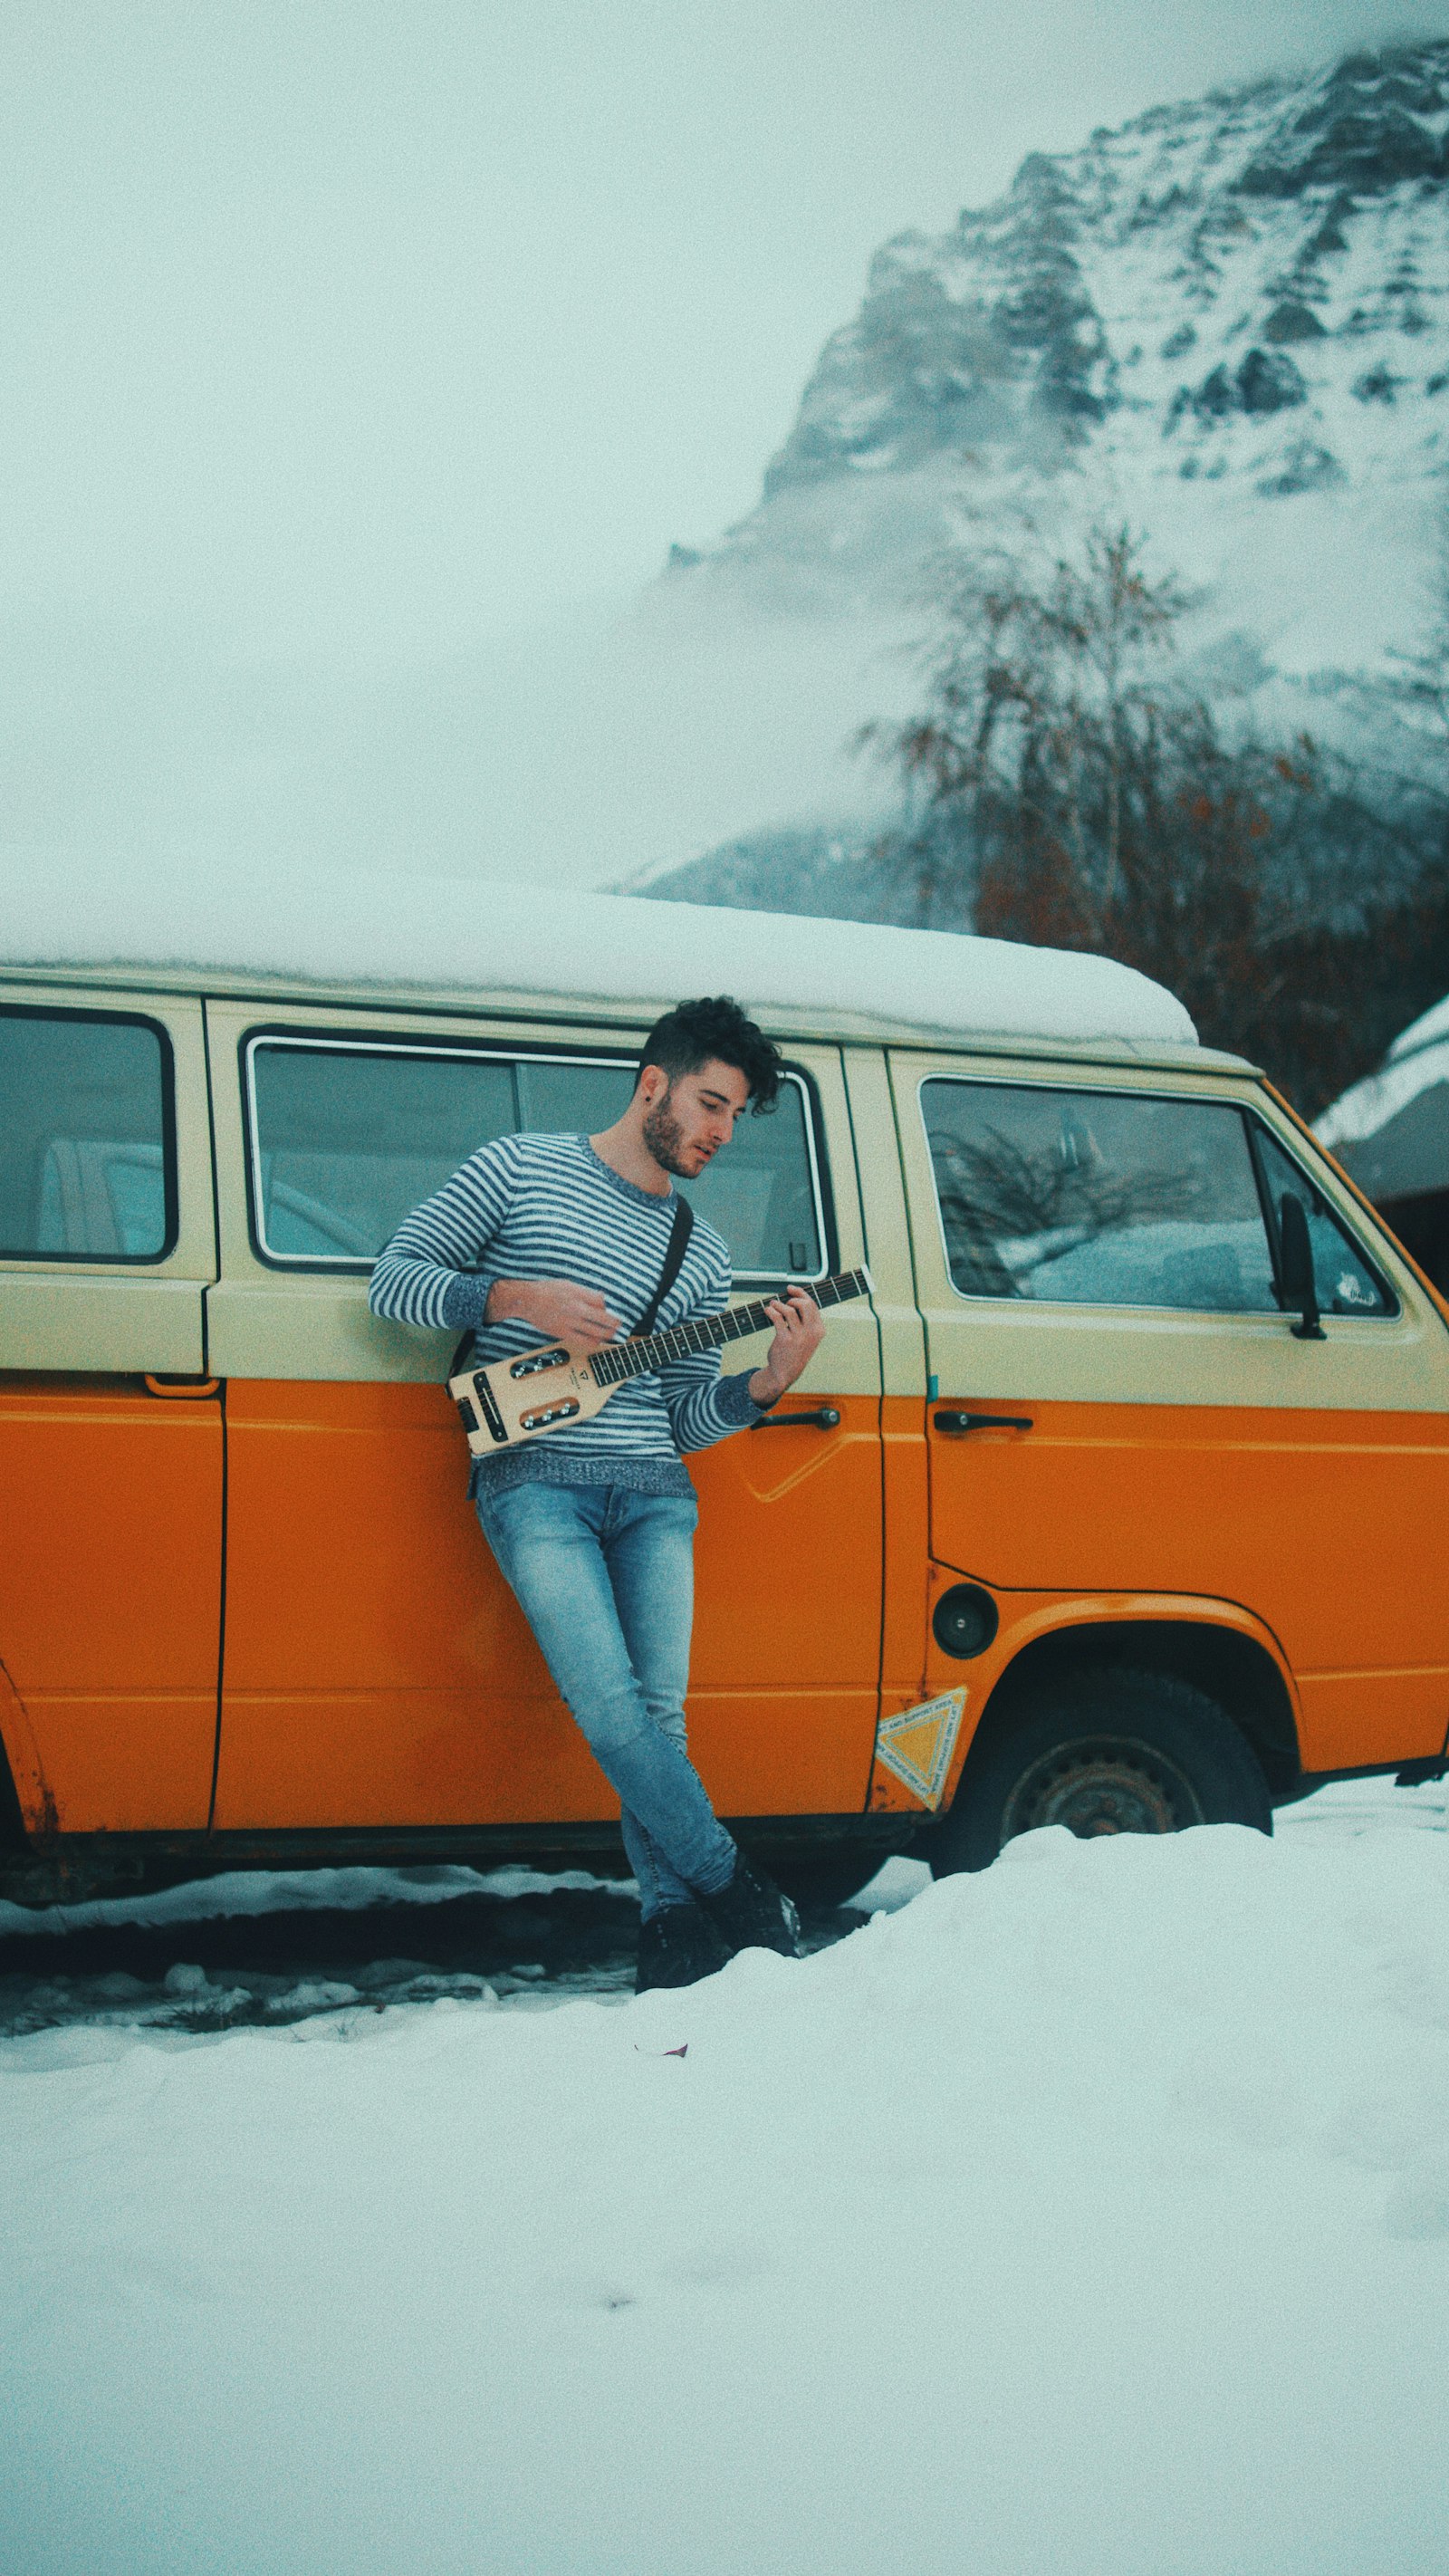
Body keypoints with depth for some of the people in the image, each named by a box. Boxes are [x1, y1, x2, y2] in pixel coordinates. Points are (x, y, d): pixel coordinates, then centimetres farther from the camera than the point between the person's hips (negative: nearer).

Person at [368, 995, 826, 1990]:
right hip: (536, 1485, -4)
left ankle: (673, 1921, 3)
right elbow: (393, 1281, 4)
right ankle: (735, 1890, -3)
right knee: (612, 1708, -16)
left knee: (659, 1715, -6)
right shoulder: (519, 1168, 6)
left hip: (656, 1494, 4)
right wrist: (516, 1298, -9)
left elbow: (686, 1421, 15)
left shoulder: (703, 1253, 18)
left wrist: (768, 1382, -4)